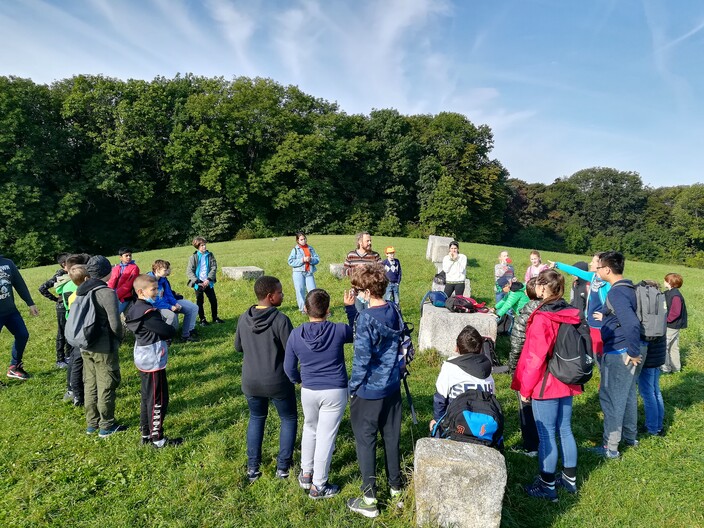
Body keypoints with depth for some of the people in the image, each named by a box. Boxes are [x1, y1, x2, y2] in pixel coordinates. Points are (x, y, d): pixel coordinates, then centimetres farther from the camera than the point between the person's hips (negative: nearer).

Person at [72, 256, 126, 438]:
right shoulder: (107, 292, -19)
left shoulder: (80, 291, 4)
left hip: (85, 347, 7)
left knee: (90, 384, 17)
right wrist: (119, 337, -2)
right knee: (106, 386, 5)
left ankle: (92, 423, 29)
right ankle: (107, 426, 14)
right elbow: (115, 323, -20)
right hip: (104, 348, -7)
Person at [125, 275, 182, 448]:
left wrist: (165, 330, -5)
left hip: (144, 360, 10)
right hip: (154, 362, -10)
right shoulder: (148, 312, -24)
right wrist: (171, 329, -3)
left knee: (147, 397, 19)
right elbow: (169, 332, -24)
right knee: (158, 400, 2)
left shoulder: (136, 309, 7)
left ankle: (146, 434, 30)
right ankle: (158, 438, 12)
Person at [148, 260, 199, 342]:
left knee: (193, 308, 3)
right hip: (156, 306, -9)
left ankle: (186, 335, 5)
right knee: (172, 315, -40)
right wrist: (170, 307, -25)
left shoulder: (163, 279, 1)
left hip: (167, 302, 9)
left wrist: (176, 303, -5)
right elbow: (154, 301, -25)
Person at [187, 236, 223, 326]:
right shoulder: (194, 257, -6)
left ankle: (215, 317, 22)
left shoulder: (210, 255, 0)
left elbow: (214, 268, -5)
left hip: (208, 283, 2)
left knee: (213, 300, 6)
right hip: (198, 284, -2)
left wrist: (208, 279, -16)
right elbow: (189, 271, -9)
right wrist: (197, 281, -18)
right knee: (200, 302, 9)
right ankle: (202, 319, 21)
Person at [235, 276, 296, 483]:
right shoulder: (280, 320, -22)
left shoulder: (244, 318, -6)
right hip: (278, 382, -4)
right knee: (289, 419, 19)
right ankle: (283, 466, 22)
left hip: (251, 382, 4)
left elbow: (238, 347, 8)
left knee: (256, 419, 25)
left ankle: (253, 468, 28)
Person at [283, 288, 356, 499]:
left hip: (308, 391, 3)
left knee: (310, 429, 26)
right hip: (335, 392, -3)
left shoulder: (296, 335, -10)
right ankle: (318, 486, 23)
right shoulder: (338, 331, -18)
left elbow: (289, 367, 1)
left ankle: (306, 474, 40)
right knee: (326, 436, 9)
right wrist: (350, 307, 8)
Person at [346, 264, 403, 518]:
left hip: (369, 390, -7)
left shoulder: (366, 318, -24)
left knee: (365, 441, 8)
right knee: (392, 436, 19)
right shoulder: (395, 311, -2)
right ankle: (395, 486, 35)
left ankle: (369, 500, 18)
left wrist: (352, 387, -7)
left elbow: (361, 359, -20)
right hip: (393, 387, 7)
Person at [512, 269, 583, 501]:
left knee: (546, 434, 4)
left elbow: (535, 357, -19)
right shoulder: (572, 314, 2)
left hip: (545, 385, -7)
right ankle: (570, 479, 33)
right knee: (565, 430, 19)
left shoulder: (542, 318, -20)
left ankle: (547, 486, 16)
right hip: (567, 384, 8)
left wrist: (525, 388, -9)